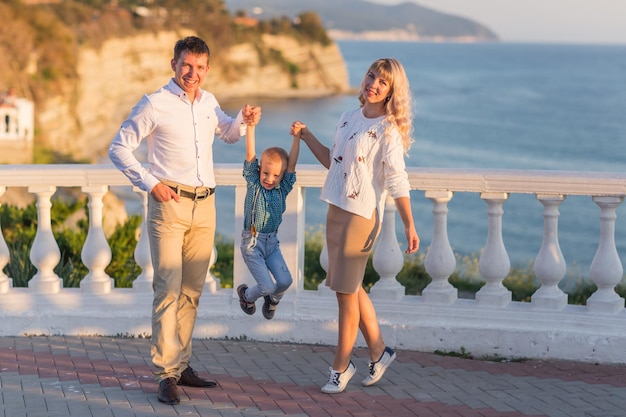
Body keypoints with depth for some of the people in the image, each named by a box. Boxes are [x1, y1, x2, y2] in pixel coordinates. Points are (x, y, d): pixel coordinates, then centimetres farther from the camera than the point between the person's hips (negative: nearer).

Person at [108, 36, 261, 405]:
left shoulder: (209, 102, 13)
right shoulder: (155, 105, -5)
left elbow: (228, 134, 31)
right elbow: (119, 148, -3)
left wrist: (244, 121, 9)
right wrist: (150, 183, -11)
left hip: (205, 205, 6)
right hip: (170, 203, -6)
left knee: (192, 291, 10)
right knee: (169, 289, -11)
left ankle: (183, 365, 19)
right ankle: (167, 374, -10)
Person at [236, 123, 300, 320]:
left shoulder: (283, 189, 0)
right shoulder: (253, 183, -5)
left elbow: (292, 163, -10)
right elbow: (250, 155, -14)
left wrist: (297, 137, -21)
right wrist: (250, 126, -22)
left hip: (272, 241, 3)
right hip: (252, 242, -3)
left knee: (285, 281, -10)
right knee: (267, 286, -9)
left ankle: (272, 300, 25)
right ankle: (246, 295, 26)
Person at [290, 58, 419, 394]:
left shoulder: (388, 129, -11)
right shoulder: (349, 118, 11)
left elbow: (397, 180, -15)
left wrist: (409, 225, -20)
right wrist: (306, 136, 15)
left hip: (362, 214, -8)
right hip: (337, 210, 8)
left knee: (346, 291, -2)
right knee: (352, 288, 15)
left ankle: (341, 365, 11)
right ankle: (378, 351, 29)